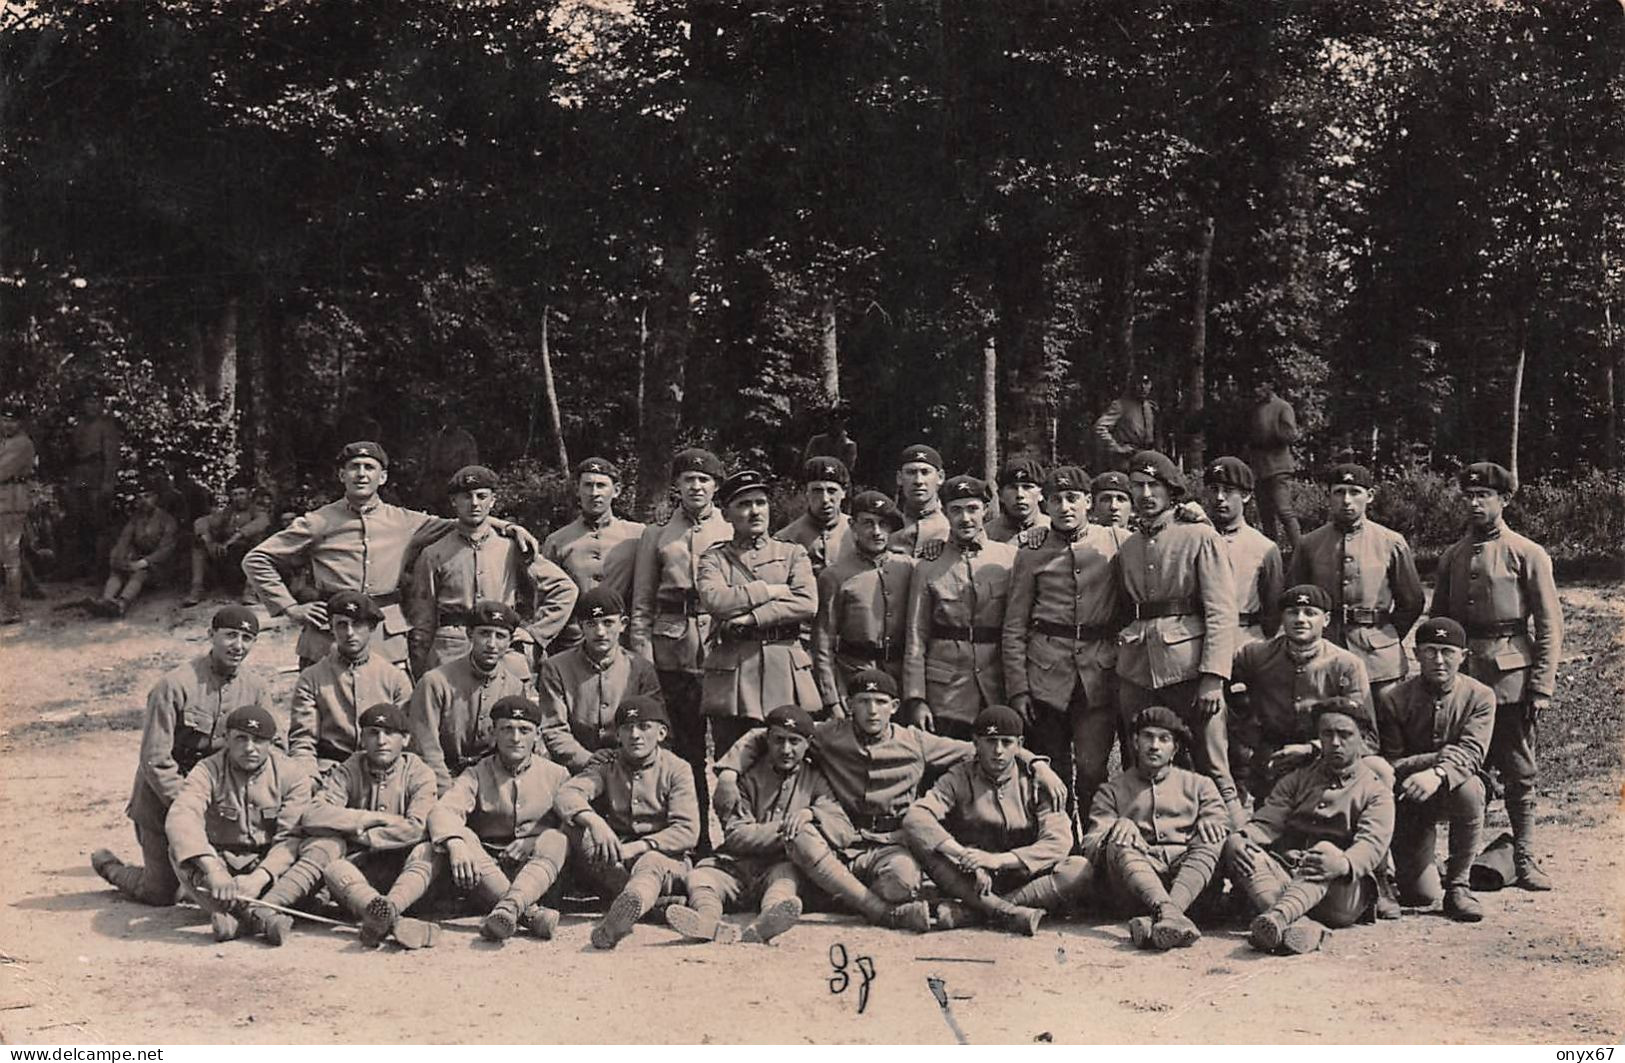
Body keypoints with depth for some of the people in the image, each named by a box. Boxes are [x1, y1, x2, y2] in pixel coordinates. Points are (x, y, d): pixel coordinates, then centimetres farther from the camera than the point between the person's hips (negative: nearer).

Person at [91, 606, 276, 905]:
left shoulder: (255, 689, -3)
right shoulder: (174, 686, -19)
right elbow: (155, 762, -19)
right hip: (163, 804, -4)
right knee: (162, 893, 4)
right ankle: (108, 866, 33)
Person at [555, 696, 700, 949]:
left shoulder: (676, 769, 2)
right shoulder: (607, 767, 10)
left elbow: (687, 832, -9)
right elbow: (567, 793, -11)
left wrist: (638, 847, -23)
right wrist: (594, 821, -33)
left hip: (664, 855, -3)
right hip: (611, 862, 3)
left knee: (651, 863, -38)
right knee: (574, 825, -23)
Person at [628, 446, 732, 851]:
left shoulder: (734, 530, 10)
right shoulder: (656, 535, 13)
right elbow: (642, 602, 11)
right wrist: (641, 656, 2)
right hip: (671, 648, 1)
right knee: (683, 744, 3)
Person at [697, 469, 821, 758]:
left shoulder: (793, 554, 14)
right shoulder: (714, 558, 11)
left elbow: (808, 604, -4)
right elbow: (714, 600, -10)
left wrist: (748, 617, -11)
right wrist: (772, 590, -6)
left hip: (787, 670, 1)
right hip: (732, 673, -1)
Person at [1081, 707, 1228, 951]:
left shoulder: (1198, 784, 25)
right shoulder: (1112, 790, 21)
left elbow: (1223, 828, 13)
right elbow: (1090, 846, 8)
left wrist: (1209, 822, -10)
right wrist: (1118, 827, -13)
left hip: (1188, 869, 1)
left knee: (1211, 840, -27)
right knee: (1119, 846, -29)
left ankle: (1155, 921, -50)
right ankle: (1167, 911, -55)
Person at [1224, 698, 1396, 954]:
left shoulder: (1376, 789, 11)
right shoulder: (1298, 779, 24)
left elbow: (1372, 844, -9)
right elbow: (1266, 822, 10)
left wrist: (1344, 864, -34)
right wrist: (1240, 840, -16)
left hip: (1343, 890, -3)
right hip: (1284, 875, 3)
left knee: (1324, 848, -35)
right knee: (1234, 845, -23)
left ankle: (1277, 917, -64)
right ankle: (1301, 926, -48)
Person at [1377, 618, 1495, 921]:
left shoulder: (1480, 697, -7)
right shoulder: (1393, 699, -9)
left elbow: (1471, 754, -21)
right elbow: (1389, 764, -12)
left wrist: (1438, 774, -41)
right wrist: (1441, 755, -25)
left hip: (1451, 792, 1)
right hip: (1408, 802, 0)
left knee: (1469, 790, -37)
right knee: (1419, 894, -14)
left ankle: (1459, 885, -17)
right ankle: (1428, 869, 28)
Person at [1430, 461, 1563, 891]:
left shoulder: (1527, 555, -1)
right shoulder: (1452, 557, 12)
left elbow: (1550, 626, -3)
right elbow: (1438, 621, 17)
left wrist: (1541, 688, -9)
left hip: (1511, 678, -4)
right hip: (1459, 676, 4)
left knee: (1520, 774, 2)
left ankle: (1524, 860, 10)